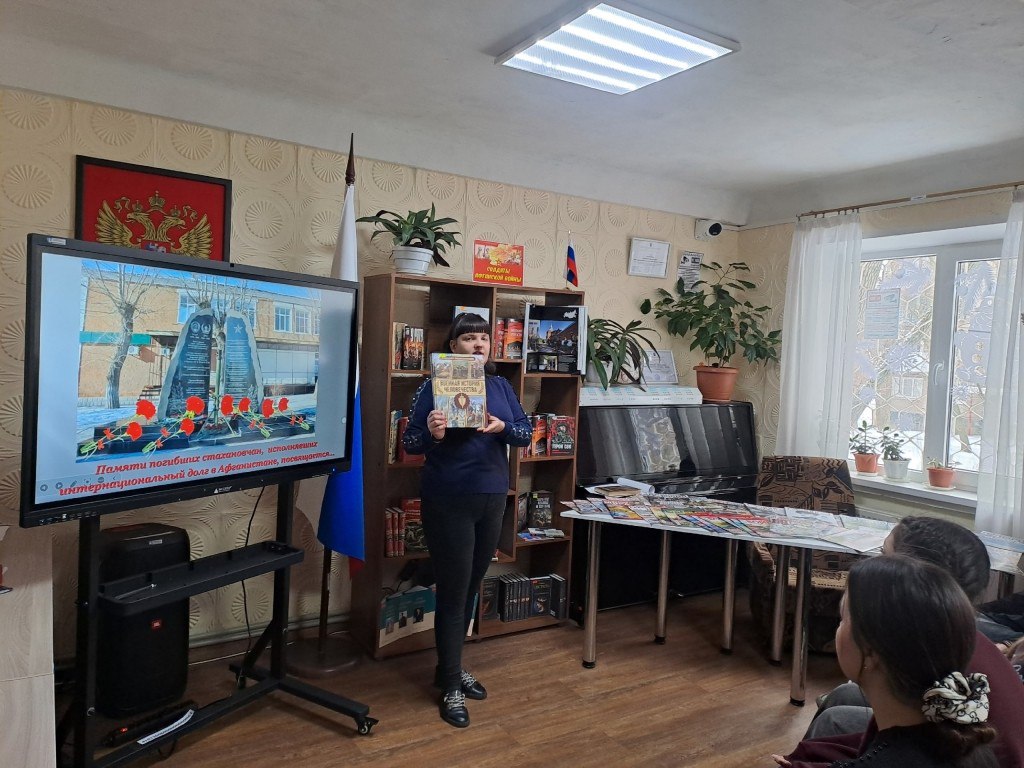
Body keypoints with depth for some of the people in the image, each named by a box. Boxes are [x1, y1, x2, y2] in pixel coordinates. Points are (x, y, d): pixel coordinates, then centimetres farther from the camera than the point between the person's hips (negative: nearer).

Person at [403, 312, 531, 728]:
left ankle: (450, 667, 34)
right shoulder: (434, 387, -7)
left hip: (492, 499, 5)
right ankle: (451, 687, 15)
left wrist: (503, 428, -17)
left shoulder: (501, 386, 8)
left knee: (471, 588, 16)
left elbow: (526, 432, 4)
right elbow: (409, 443, -8)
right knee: (453, 592, 1)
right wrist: (432, 434, -29)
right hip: (448, 503, -5)